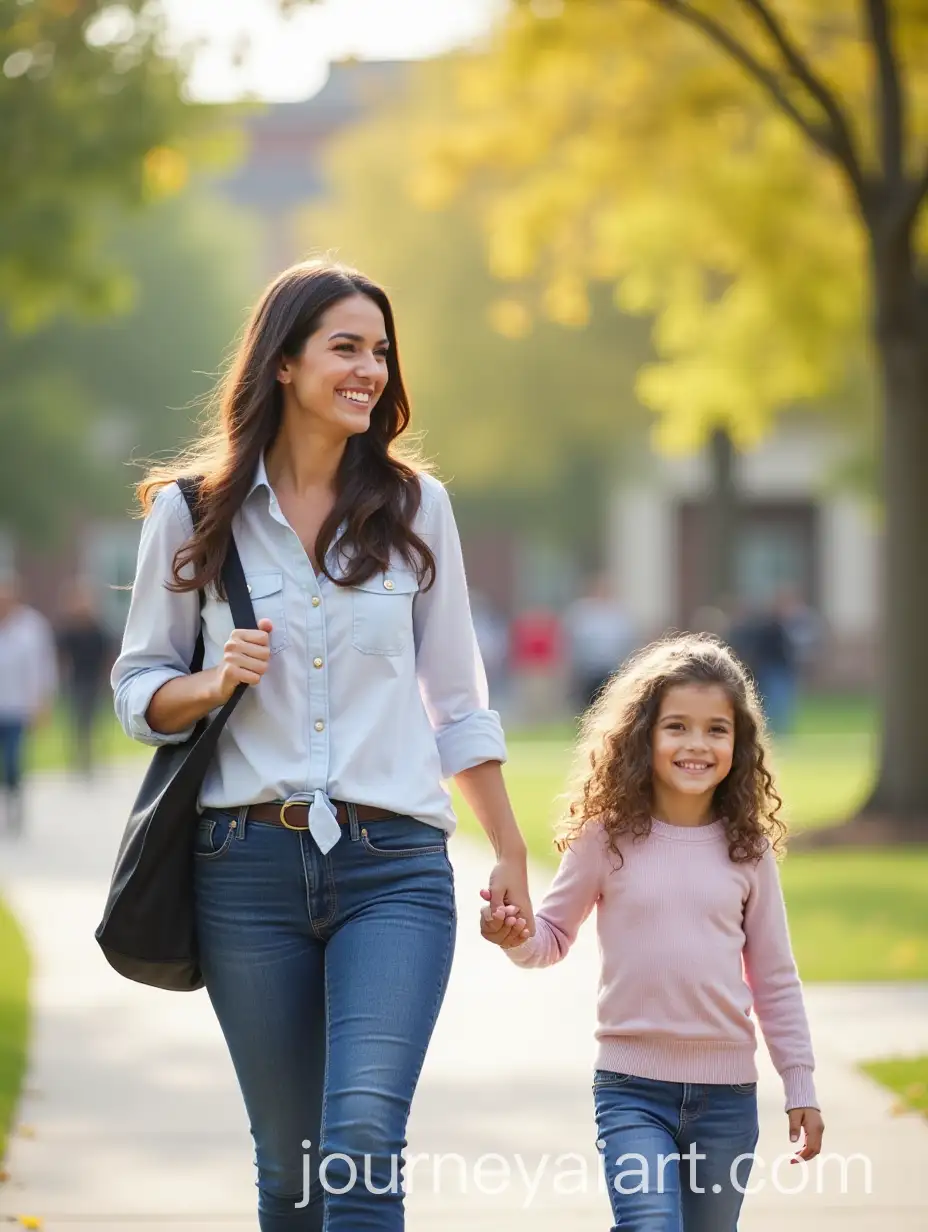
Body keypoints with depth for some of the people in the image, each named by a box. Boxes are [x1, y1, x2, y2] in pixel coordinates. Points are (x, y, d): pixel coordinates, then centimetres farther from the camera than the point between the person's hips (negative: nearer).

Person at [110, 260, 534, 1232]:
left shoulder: (414, 506, 7)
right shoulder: (192, 515, 4)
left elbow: (455, 698, 14)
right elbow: (137, 687, 11)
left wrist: (510, 852, 15)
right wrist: (215, 683, -10)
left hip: (395, 867, 0)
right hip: (251, 863, 0)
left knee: (364, 1137, -18)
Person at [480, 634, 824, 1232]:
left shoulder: (747, 849, 2)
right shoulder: (608, 837, -3)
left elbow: (774, 978, 9)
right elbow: (554, 937, 7)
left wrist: (801, 1086, 8)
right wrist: (518, 936, -16)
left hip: (727, 1091, 2)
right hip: (632, 1085, -2)